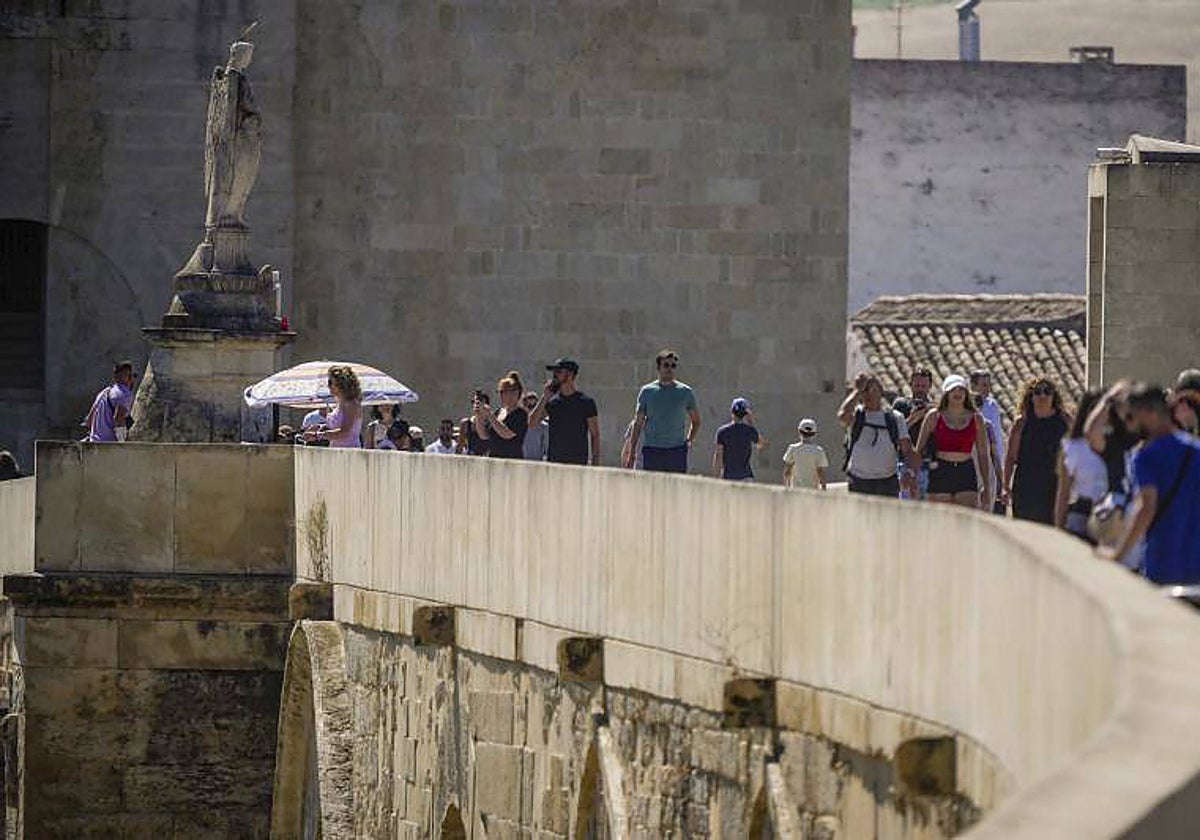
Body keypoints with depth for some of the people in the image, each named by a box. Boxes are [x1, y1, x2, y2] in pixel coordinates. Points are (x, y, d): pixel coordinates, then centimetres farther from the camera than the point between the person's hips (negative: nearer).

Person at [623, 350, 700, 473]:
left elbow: (696, 421, 19)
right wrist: (631, 454, 5)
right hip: (651, 450, 0)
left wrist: (690, 440, 3)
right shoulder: (647, 391, 7)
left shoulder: (685, 391, 8)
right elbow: (638, 424, 9)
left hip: (677, 450, 0)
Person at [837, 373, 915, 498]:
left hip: (887, 483, 1)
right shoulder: (856, 414, 3)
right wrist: (857, 391, -12)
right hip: (859, 482, -1)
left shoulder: (895, 418, 7)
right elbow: (842, 416, -22)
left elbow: (907, 449, 4)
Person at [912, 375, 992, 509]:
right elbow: (919, 450, 6)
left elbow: (983, 454, 11)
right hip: (940, 475, -1)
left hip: (966, 474, 1)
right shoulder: (934, 417, 4)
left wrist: (986, 488, 8)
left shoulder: (976, 419, 8)